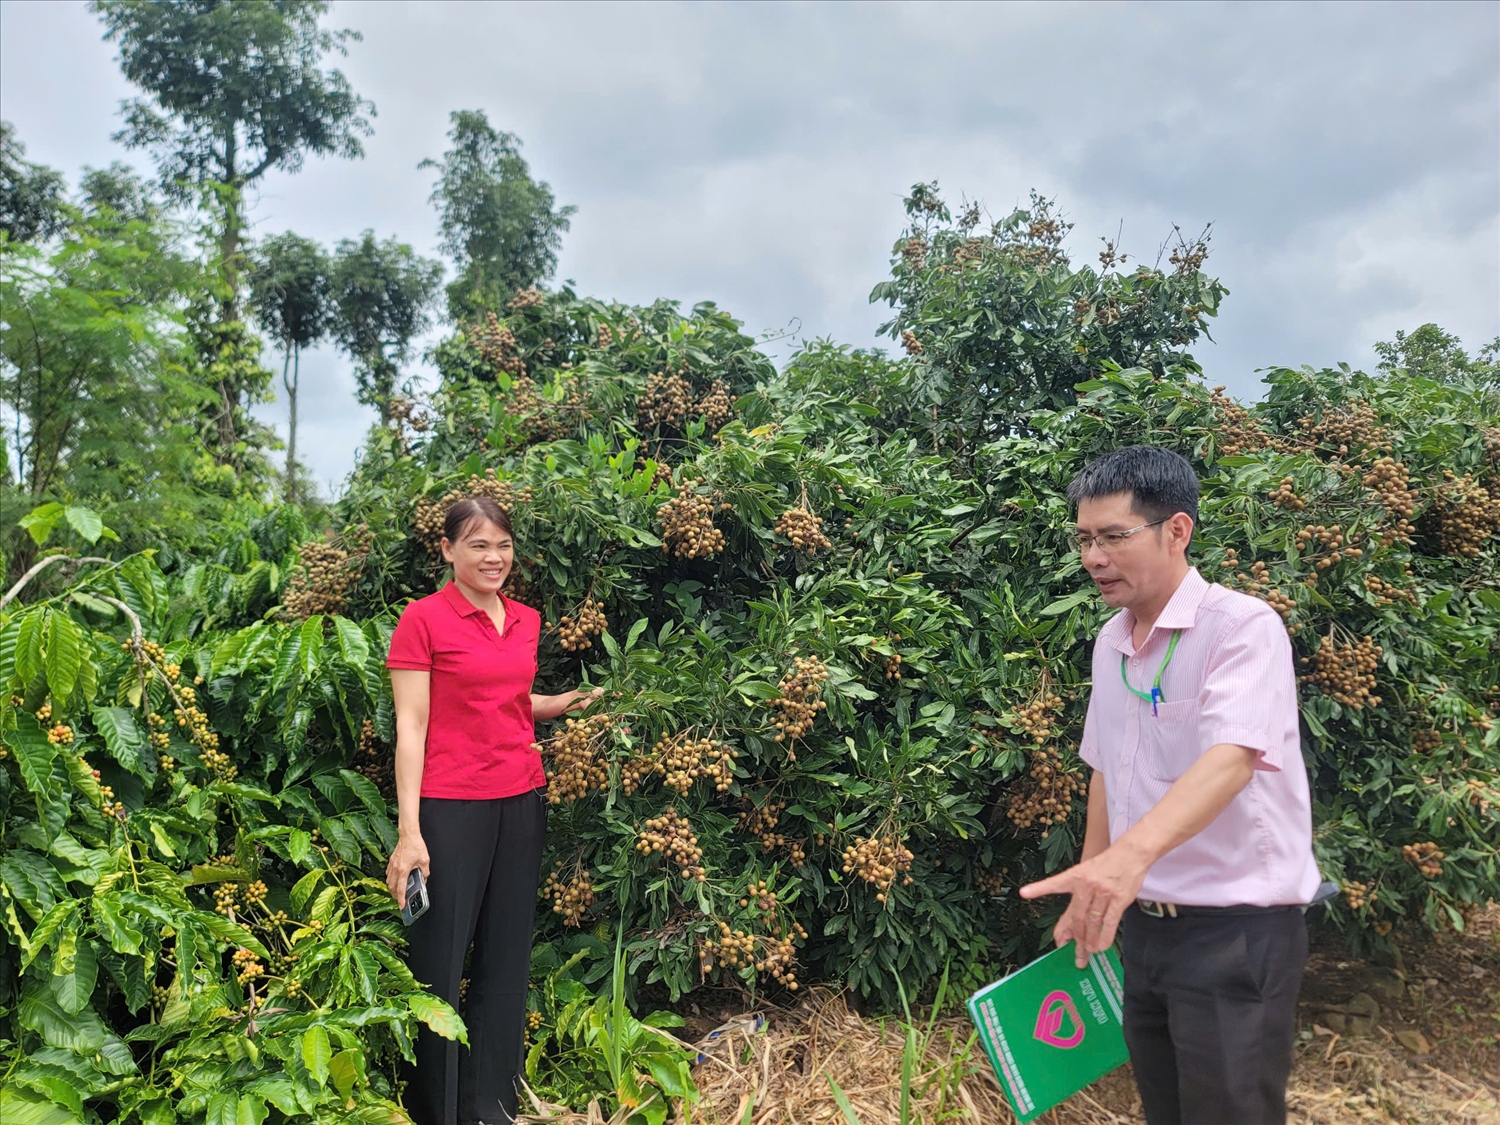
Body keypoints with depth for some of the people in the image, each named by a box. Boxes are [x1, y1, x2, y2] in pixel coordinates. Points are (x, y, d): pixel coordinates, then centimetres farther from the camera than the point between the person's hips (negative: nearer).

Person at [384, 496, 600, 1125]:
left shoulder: (526, 621, 9)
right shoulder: (423, 618, -7)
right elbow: (410, 726, -10)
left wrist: (567, 702, 6)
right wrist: (409, 832, -14)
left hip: (521, 802, 6)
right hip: (451, 807, -5)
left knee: (507, 958, 12)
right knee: (439, 961, 4)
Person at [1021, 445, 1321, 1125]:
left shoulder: (1243, 627, -16)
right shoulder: (1110, 642, 6)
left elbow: (1231, 759, -32)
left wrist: (1133, 852, -48)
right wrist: (1089, 897, 15)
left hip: (1237, 932, -7)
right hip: (1142, 922, 7)